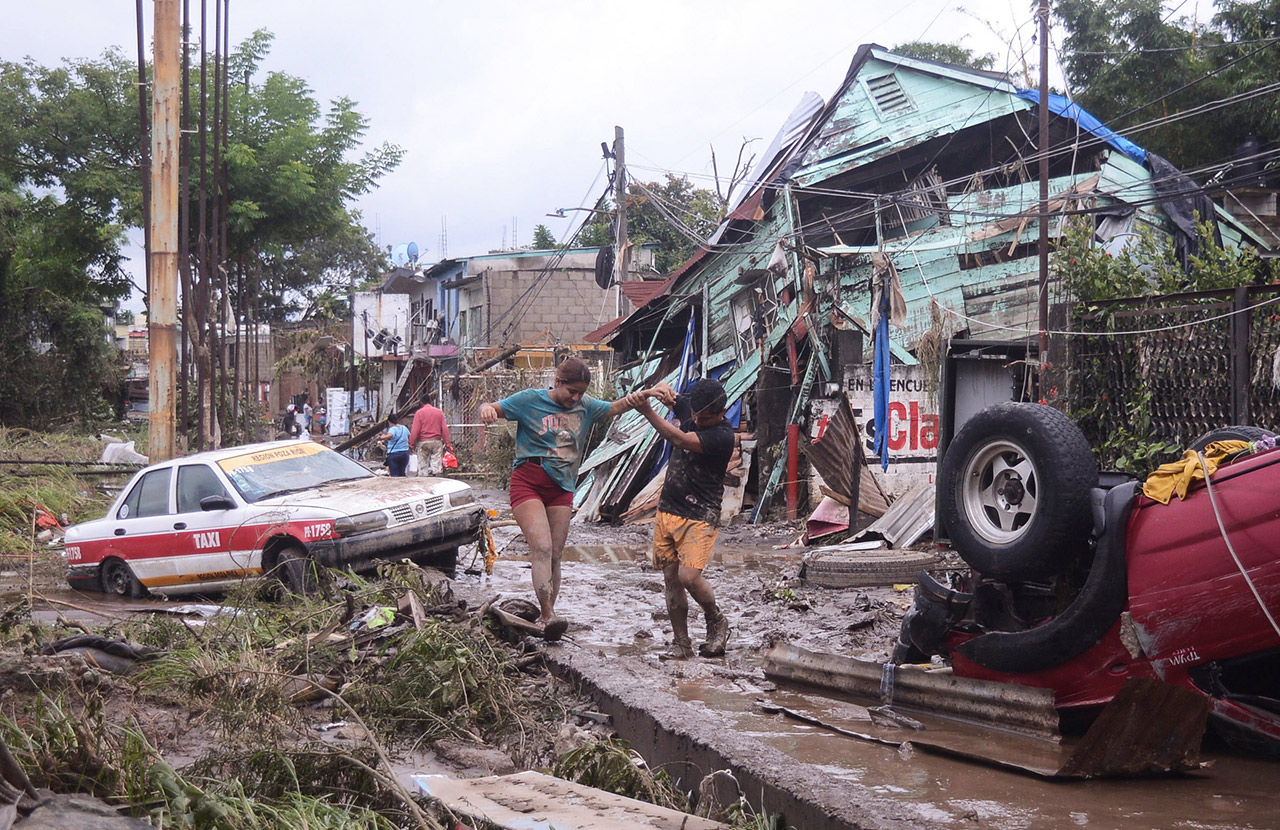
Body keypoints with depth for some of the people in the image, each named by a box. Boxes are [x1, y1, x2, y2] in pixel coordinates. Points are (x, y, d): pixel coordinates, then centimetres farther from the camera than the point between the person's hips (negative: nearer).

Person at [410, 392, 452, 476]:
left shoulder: (419, 413, -3)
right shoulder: (439, 412, 6)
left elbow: (415, 431, -7)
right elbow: (445, 429, 5)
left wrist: (411, 444, 0)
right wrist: (448, 444, 9)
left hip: (423, 442, -2)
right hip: (437, 441, 2)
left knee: (423, 467, 2)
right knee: (437, 467, 0)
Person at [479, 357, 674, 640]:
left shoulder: (585, 406, 8)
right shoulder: (531, 400, -3)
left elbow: (616, 407, 6)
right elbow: (493, 409, -3)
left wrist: (647, 393, -12)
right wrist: (487, 410, -28)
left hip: (561, 489, 5)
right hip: (528, 484, -5)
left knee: (554, 555, 5)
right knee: (542, 547, -19)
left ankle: (546, 617, 14)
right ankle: (548, 615, -25)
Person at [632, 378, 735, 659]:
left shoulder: (723, 436, -19)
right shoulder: (689, 408, 3)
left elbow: (679, 439, -28)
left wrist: (647, 411, -28)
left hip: (699, 517, -7)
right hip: (667, 509, 7)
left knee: (689, 575, -19)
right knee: (671, 578, 6)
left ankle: (717, 621, 10)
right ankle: (681, 643, 16)